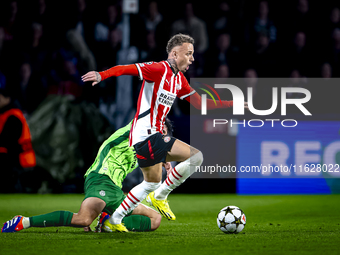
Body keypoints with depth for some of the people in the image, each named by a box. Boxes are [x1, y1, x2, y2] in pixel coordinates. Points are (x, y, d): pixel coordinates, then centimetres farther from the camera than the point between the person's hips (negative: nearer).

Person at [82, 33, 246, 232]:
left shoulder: (179, 79, 17)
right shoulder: (159, 69, -11)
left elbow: (200, 103, 23)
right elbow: (127, 69, -21)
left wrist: (231, 104, 19)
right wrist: (102, 75, -38)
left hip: (152, 136, 10)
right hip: (147, 135, -10)